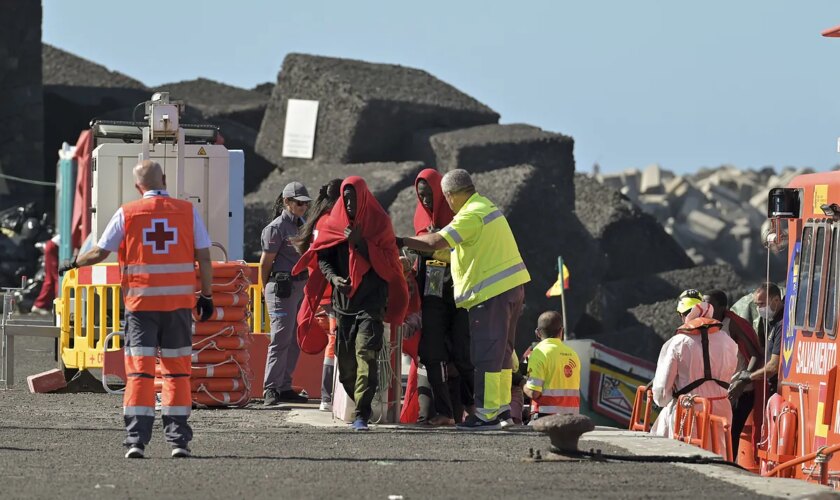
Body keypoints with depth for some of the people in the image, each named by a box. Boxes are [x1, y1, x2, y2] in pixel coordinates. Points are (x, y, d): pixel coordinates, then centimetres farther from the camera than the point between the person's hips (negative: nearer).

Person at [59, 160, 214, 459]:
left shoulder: (126, 214, -2)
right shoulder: (187, 211, 2)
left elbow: (100, 253, 3)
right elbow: (204, 258, 2)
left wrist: (74, 264, 22)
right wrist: (206, 296, 11)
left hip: (140, 302, -1)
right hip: (179, 303, 1)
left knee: (139, 372, 0)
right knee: (177, 370, 9)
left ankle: (136, 440, -7)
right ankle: (179, 440, 8)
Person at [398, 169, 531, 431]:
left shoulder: (471, 215, -16)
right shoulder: (486, 206, 17)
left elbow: (434, 243, -22)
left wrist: (401, 241, -11)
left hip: (491, 291, -10)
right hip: (511, 287, 10)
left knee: (486, 353, -7)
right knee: (501, 351, 17)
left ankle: (487, 413, -8)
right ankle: (503, 409, 23)